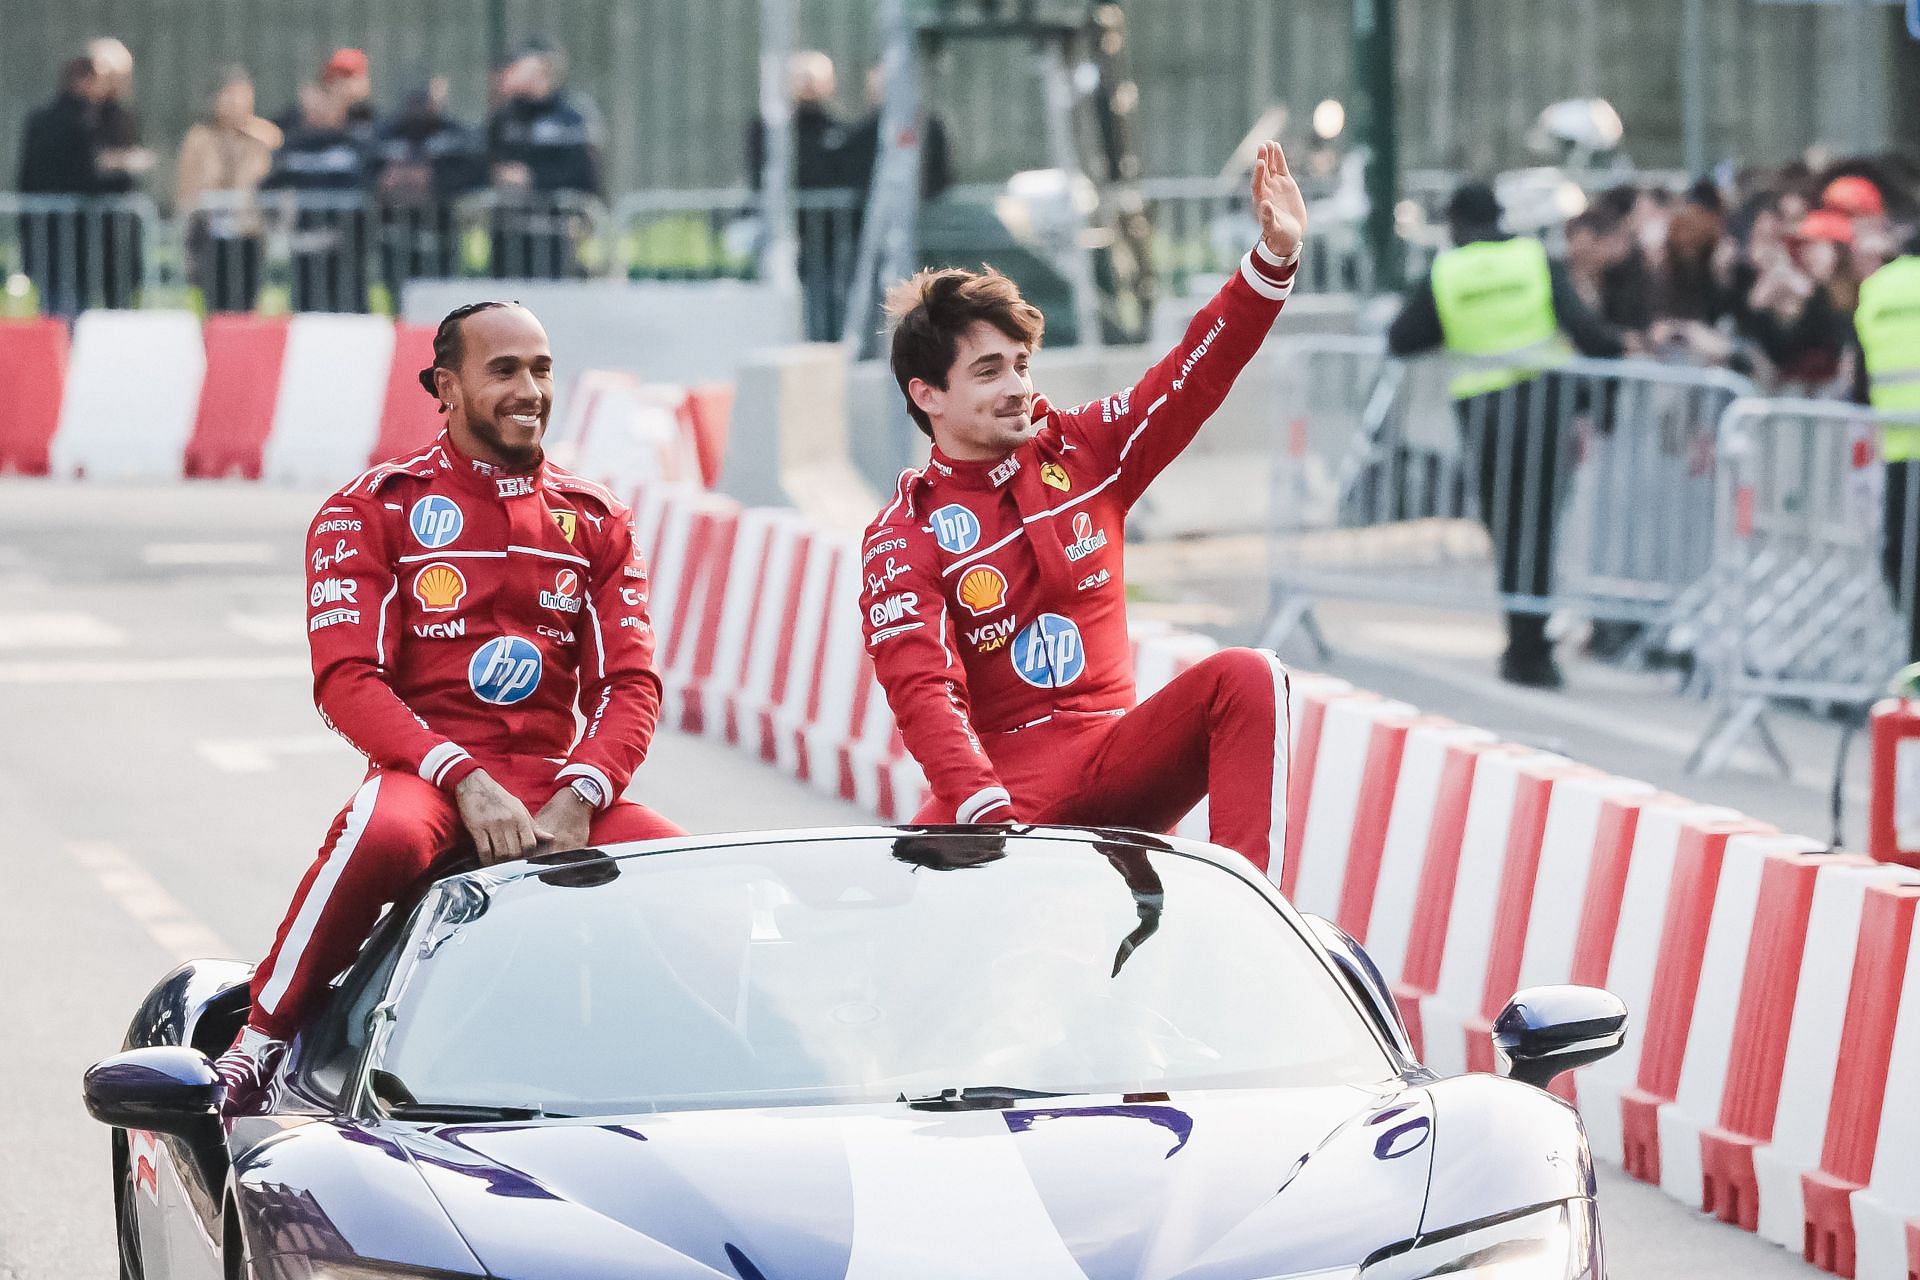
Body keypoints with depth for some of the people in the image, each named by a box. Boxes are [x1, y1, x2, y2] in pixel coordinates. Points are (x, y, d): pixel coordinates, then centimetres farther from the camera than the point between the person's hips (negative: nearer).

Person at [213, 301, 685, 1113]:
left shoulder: (595, 521, 17)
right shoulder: (374, 510, 4)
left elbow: (629, 683, 9)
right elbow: (346, 679, -7)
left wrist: (576, 800, -12)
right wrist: (466, 780, -21)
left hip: (555, 780, 4)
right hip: (425, 771, -4)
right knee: (384, 834, -39)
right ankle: (260, 1038, -21)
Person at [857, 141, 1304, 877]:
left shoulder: (1081, 452, 10)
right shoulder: (905, 537, -4)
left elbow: (1195, 374, 6)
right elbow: (922, 692, -16)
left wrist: (1275, 259, -9)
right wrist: (987, 813, -32)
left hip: (1119, 759, 4)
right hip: (1003, 779, -4)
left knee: (1245, 677, -24)